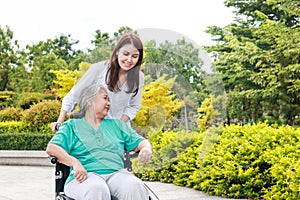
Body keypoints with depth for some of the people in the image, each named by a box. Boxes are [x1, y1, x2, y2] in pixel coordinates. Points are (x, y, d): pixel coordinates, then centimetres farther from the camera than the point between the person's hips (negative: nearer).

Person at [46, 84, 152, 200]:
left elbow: (140, 142, 24)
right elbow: (51, 148, 2)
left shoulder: (116, 125, 28)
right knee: (97, 190, -39)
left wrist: (146, 149, -2)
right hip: (86, 175, -3)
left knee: (135, 186, -32)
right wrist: (75, 162, -16)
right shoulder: (72, 126, 16)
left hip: (116, 173, 3)